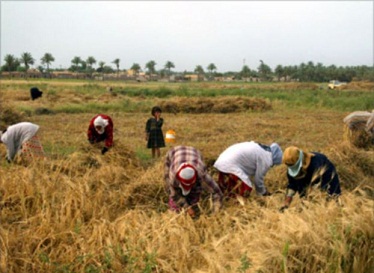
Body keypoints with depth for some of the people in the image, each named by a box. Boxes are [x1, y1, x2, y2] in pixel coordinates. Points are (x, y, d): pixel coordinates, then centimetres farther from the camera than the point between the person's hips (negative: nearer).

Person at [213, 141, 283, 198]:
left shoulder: (260, 148, 20)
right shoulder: (266, 160, -9)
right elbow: (258, 179, -2)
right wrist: (263, 193, 16)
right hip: (230, 166, -10)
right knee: (244, 191, -11)